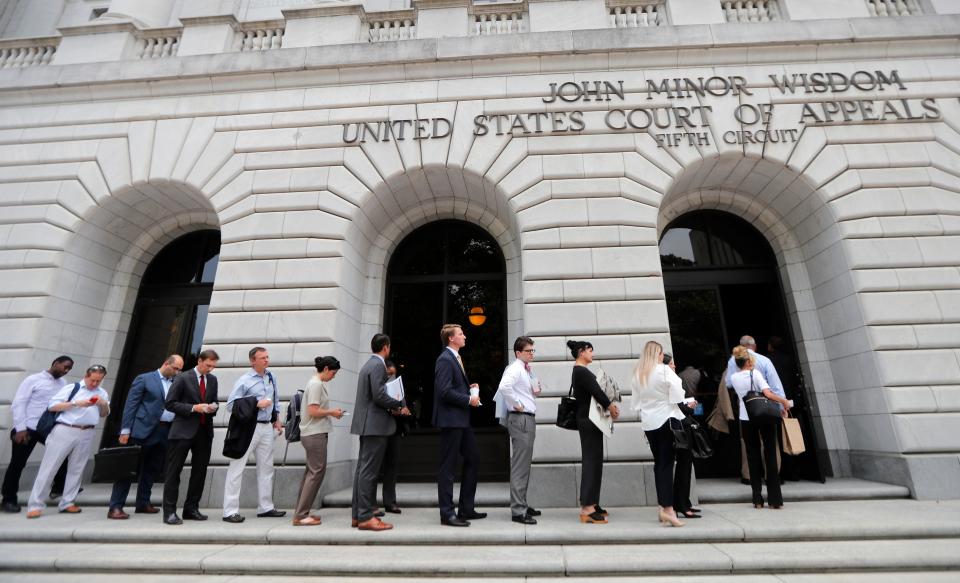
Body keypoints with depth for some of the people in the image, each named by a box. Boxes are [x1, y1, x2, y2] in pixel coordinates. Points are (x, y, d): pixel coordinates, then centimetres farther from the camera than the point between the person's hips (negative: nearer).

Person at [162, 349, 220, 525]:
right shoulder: (183, 378, -5)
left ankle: (191, 509, 20)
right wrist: (194, 408, -17)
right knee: (174, 471, 1)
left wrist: (213, 407, -3)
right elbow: (169, 403, -7)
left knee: (200, 471, 9)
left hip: (204, 431, 5)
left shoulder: (213, 380, 11)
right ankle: (169, 512, 9)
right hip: (183, 431, -5)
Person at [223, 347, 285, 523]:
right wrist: (257, 404, -18)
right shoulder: (244, 381, -10)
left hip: (267, 427, 7)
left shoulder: (271, 378, 8)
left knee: (266, 467, 13)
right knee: (237, 467, -1)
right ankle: (230, 511, 9)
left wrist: (277, 420, 13)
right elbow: (231, 405, -13)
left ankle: (265, 507, 24)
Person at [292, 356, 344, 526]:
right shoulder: (316, 384, -16)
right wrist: (332, 412, -9)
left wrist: (331, 412, 6)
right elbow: (313, 412, -21)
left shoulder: (318, 383, 13)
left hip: (312, 433, 10)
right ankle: (301, 515, 2)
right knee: (317, 472, -4)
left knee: (311, 472, 14)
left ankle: (301, 512, 21)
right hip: (315, 434, -10)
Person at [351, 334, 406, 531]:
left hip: (367, 424, 10)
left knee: (363, 469, 13)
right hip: (375, 424, -10)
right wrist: (399, 406, -8)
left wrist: (390, 409, 13)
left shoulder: (368, 364, 16)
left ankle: (357, 515, 21)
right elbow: (379, 395, -21)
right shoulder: (378, 365, -14)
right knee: (369, 471, -5)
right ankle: (366, 516, 1)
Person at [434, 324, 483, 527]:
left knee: (473, 459, 15)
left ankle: (466, 509, 25)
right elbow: (445, 391, -24)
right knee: (448, 467, 0)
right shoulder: (445, 359, -15)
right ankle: (447, 513, 12)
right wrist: (469, 399, -15)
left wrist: (470, 388, 6)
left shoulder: (456, 358, 15)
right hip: (450, 419, -10)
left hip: (461, 419, 10)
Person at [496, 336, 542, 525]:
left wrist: (535, 392, 8)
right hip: (520, 418, -10)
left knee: (525, 465, 18)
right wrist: (517, 404, -22)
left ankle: (522, 504, 30)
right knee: (519, 466, -5)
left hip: (528, 418, 10)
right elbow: (504, 387, -33)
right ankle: (518, 511, 3)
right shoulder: (515, 368, -15)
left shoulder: (527, 370, 15)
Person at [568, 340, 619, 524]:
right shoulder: (581, 371, -15)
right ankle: (587, 509, -3)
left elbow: (594, 391, 16)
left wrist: (609, 405, 3)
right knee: (591, 461, -7)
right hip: (588, 420, -10)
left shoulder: (580, 371, 16)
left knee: (594, 460, 14)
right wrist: (611, 407, -6)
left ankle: (591, 504, 22)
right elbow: (596, 391, -19)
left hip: (588, 420, 10)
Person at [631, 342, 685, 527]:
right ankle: (667, 508, -6)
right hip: (667, 419, -5)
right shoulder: (664, 370, -10)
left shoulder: (636, 374, 5)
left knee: (659, 463, 14)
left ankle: (662, 506, 19)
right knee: (667, 463, -4)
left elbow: (635, 401, 8)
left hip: (648, 422, 5)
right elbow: (677, 394, -11)